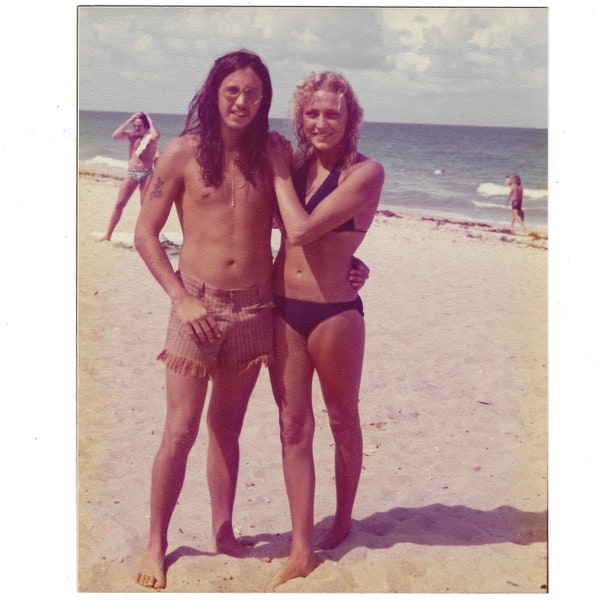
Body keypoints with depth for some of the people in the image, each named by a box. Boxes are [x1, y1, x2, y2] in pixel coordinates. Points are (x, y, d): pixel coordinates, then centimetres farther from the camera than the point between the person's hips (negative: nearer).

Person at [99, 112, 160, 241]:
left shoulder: (150, 137, -3)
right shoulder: (131, 135, 6)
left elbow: (156, 136, -28)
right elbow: (115, 136, -11)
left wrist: (150, 121, -12)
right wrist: (129, 120, -8)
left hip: (147, 173, -3)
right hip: (131, 173, 3)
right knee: (119, 204, 1)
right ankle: (107, 235, 6)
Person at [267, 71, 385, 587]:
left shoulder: (366, 172, -10)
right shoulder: (296, 161, 8)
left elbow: (302, 228, -19)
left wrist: (280, 171, -8)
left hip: (334, 312, -5)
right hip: (283, 309, 5)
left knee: (342, 421, 14)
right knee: (294, 428, 6)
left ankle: (343, 521, 36)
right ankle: (302, 548, 16)